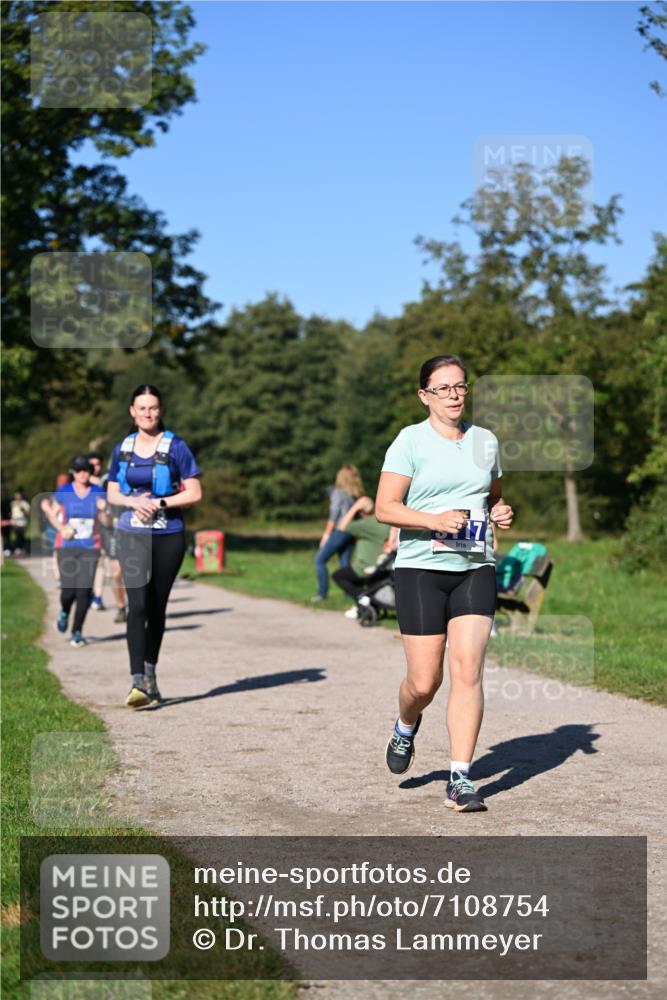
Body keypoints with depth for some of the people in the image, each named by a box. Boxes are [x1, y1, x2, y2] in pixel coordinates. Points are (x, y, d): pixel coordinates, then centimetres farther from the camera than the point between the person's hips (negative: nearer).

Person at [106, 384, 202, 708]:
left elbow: (194, 493, -5)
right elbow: (112, 494, 13)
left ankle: (150, 673, 28)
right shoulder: (123, 448, 8)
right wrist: (134, 501, -8)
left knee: (157, 607, 9)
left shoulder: (176, 447, -2)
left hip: (168, 535, -1)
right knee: (137, 605, -12)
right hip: (132, 535, 1)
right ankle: (138, 682, -17)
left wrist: (159, 503, -15)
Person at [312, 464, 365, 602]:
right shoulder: (357, 494, 9)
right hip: (351, 532, 7)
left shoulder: (338, 492, -8)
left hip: (339, 530, -7)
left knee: (320, 560, 1)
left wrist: (326, 534, -5)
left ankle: (322, 593, -2)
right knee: (345, 564, 10)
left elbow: (334, 515, -10)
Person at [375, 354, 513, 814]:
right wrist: (436, 521, -21)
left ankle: (461, 779, -3)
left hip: (476, 569, 3)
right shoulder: (410, 441, -3)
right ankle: (405, 729, 34)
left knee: (468, 671, -10)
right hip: (421, 569, -3)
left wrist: (501, 512, 3)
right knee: (424, 681, -1)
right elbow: (385, 508, -8)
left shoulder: (486, 441, 12)